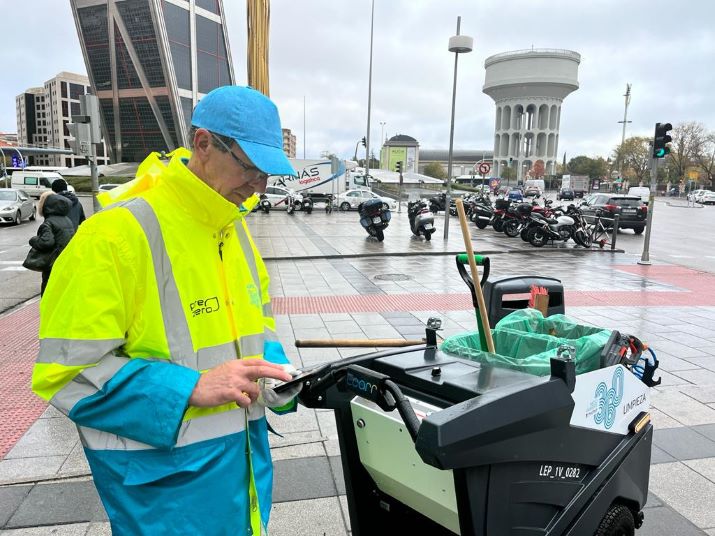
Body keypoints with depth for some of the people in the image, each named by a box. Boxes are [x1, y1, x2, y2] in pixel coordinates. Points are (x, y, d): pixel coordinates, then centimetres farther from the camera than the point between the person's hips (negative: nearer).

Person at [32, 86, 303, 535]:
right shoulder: (118, 231, -20)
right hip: (164, 472, -7)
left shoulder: (235, 226, 5)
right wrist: (192, 388, -26)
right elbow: (65, 371, -19)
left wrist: (274, 368, -4)